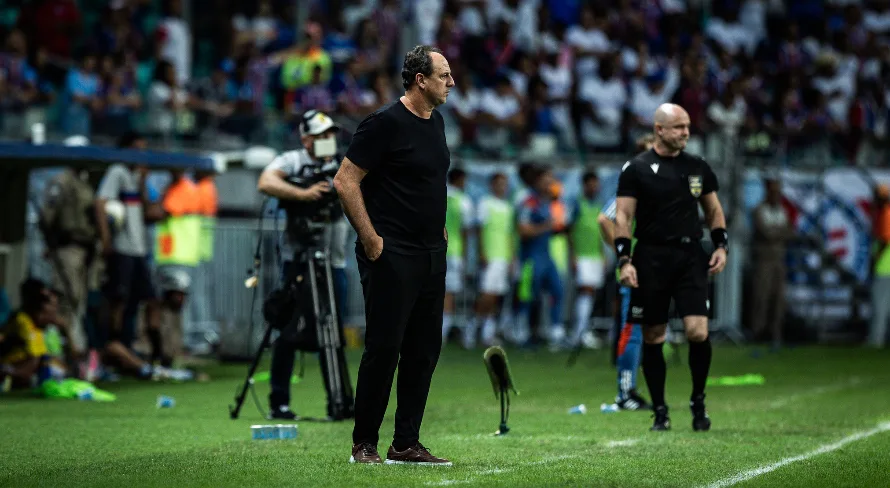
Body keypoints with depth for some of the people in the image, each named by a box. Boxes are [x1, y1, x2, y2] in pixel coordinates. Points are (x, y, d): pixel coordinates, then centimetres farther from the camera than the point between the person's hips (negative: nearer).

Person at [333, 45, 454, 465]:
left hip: (431, 254, 9)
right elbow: (345, 181, -15)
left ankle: (406, 445, 14)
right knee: (384, 348, -6)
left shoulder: (435, 123, 14)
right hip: (392, 254, -9)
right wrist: (370, 238, -16)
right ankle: (364, 445, 2)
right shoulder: (386, 123, -12)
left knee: (424, 349, 8)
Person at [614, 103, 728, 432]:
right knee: (653, 337, 2)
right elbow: (623, 216, -2)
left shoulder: (698, 168, 11)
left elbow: (714, 210, 20)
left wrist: (721, 246, 6)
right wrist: (624, 260, -11)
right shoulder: (636, 169, 0)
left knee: (697, 331, -12)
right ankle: (660, 412, 13)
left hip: (690, 257, 2)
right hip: (651, 259, -2)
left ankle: (698, 402, 8)